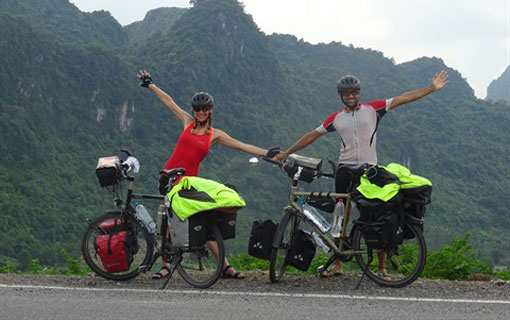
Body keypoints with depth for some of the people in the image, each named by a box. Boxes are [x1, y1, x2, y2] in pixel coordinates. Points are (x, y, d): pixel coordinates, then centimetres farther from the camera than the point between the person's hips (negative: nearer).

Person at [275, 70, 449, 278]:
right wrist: (286, 153, 17)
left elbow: (403, 98, -2)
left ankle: (382, 267, 4)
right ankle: (338, 265, 9)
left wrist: (431, 88, -8)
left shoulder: (372, 109, 2)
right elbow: (312, 135, 15)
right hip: (345, 170, 2)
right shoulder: (336, 118, 8)